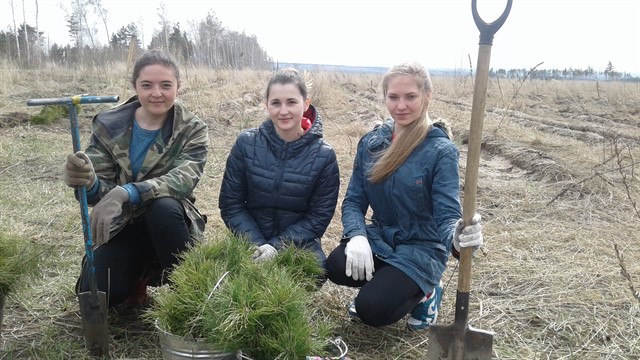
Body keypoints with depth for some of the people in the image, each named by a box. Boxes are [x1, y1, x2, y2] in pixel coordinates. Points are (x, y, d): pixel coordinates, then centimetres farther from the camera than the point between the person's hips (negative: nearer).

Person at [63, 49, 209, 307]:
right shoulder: (109, 126, -4)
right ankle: (139, 273, 12)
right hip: (121, 226, 2)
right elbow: (100, 188, -10)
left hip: (167, 223, -1)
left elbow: (184, 178, -26)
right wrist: (87, 183, -37)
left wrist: (126, 193, -42)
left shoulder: (192, 130, -8)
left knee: (164, 205, -35)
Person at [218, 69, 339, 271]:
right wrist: (257, 245, -17)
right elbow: (230, 204, -3)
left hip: (298, 244, 0)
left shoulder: (324, 155, -9)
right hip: (251, 241, 1)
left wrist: (277, 246, -19)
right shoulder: (246, 144, -6)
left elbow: (318, 217, -7)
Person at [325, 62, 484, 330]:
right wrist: (357, 236, -21)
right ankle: (386, 284, 8)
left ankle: (424, 292, 9)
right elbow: (354, 200, 0)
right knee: (337, 266, -26)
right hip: (379, 238, 4)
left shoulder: (441, 150, -14)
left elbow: (448, 214, -19)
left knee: (371, 310, -23)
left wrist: (457, 236, -43)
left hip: (421, 247, -4)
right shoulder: (371, 142, 0)